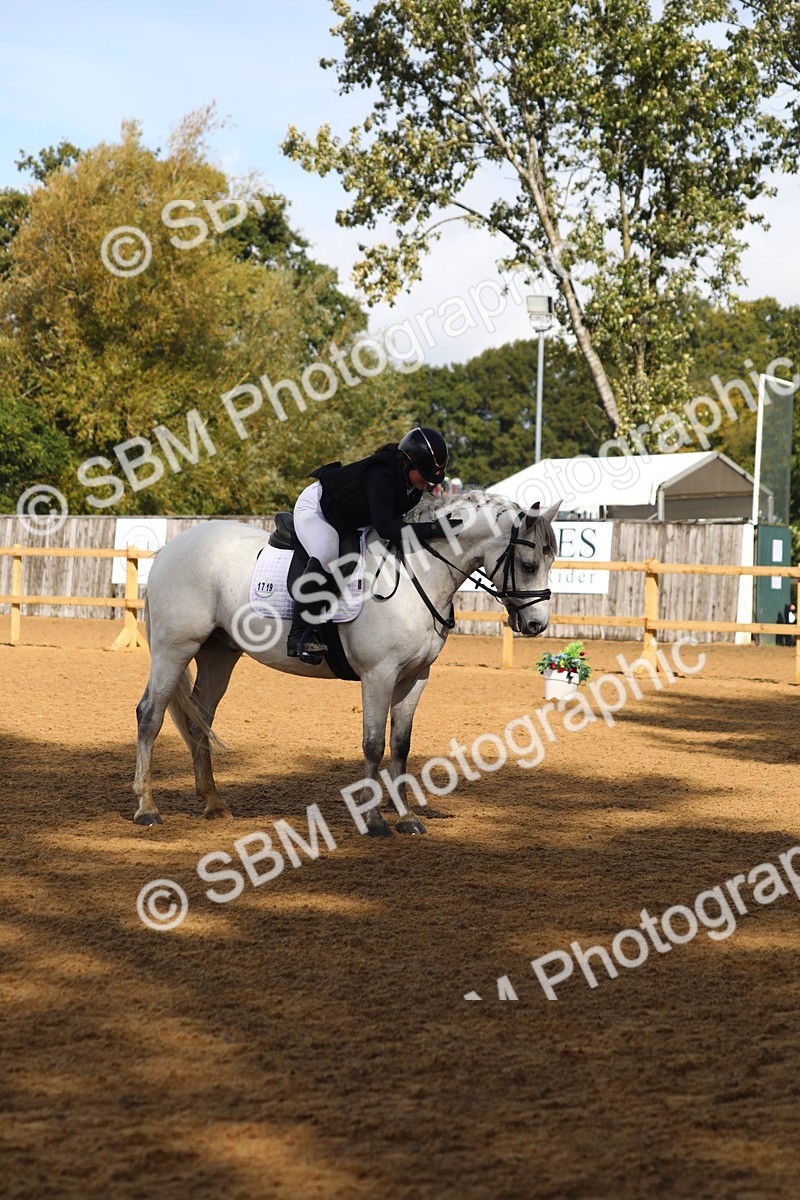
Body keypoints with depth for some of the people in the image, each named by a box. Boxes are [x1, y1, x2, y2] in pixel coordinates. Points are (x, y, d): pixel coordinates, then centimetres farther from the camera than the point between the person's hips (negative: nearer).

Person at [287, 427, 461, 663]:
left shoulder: (416, 484, -10)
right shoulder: (382, 476, -37)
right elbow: (384, 527, -46)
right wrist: (432, 529, -52)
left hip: (348, 523, 10)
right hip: (315, 508, -10)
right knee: (325, 556, -34)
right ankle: (300, 635, -33)